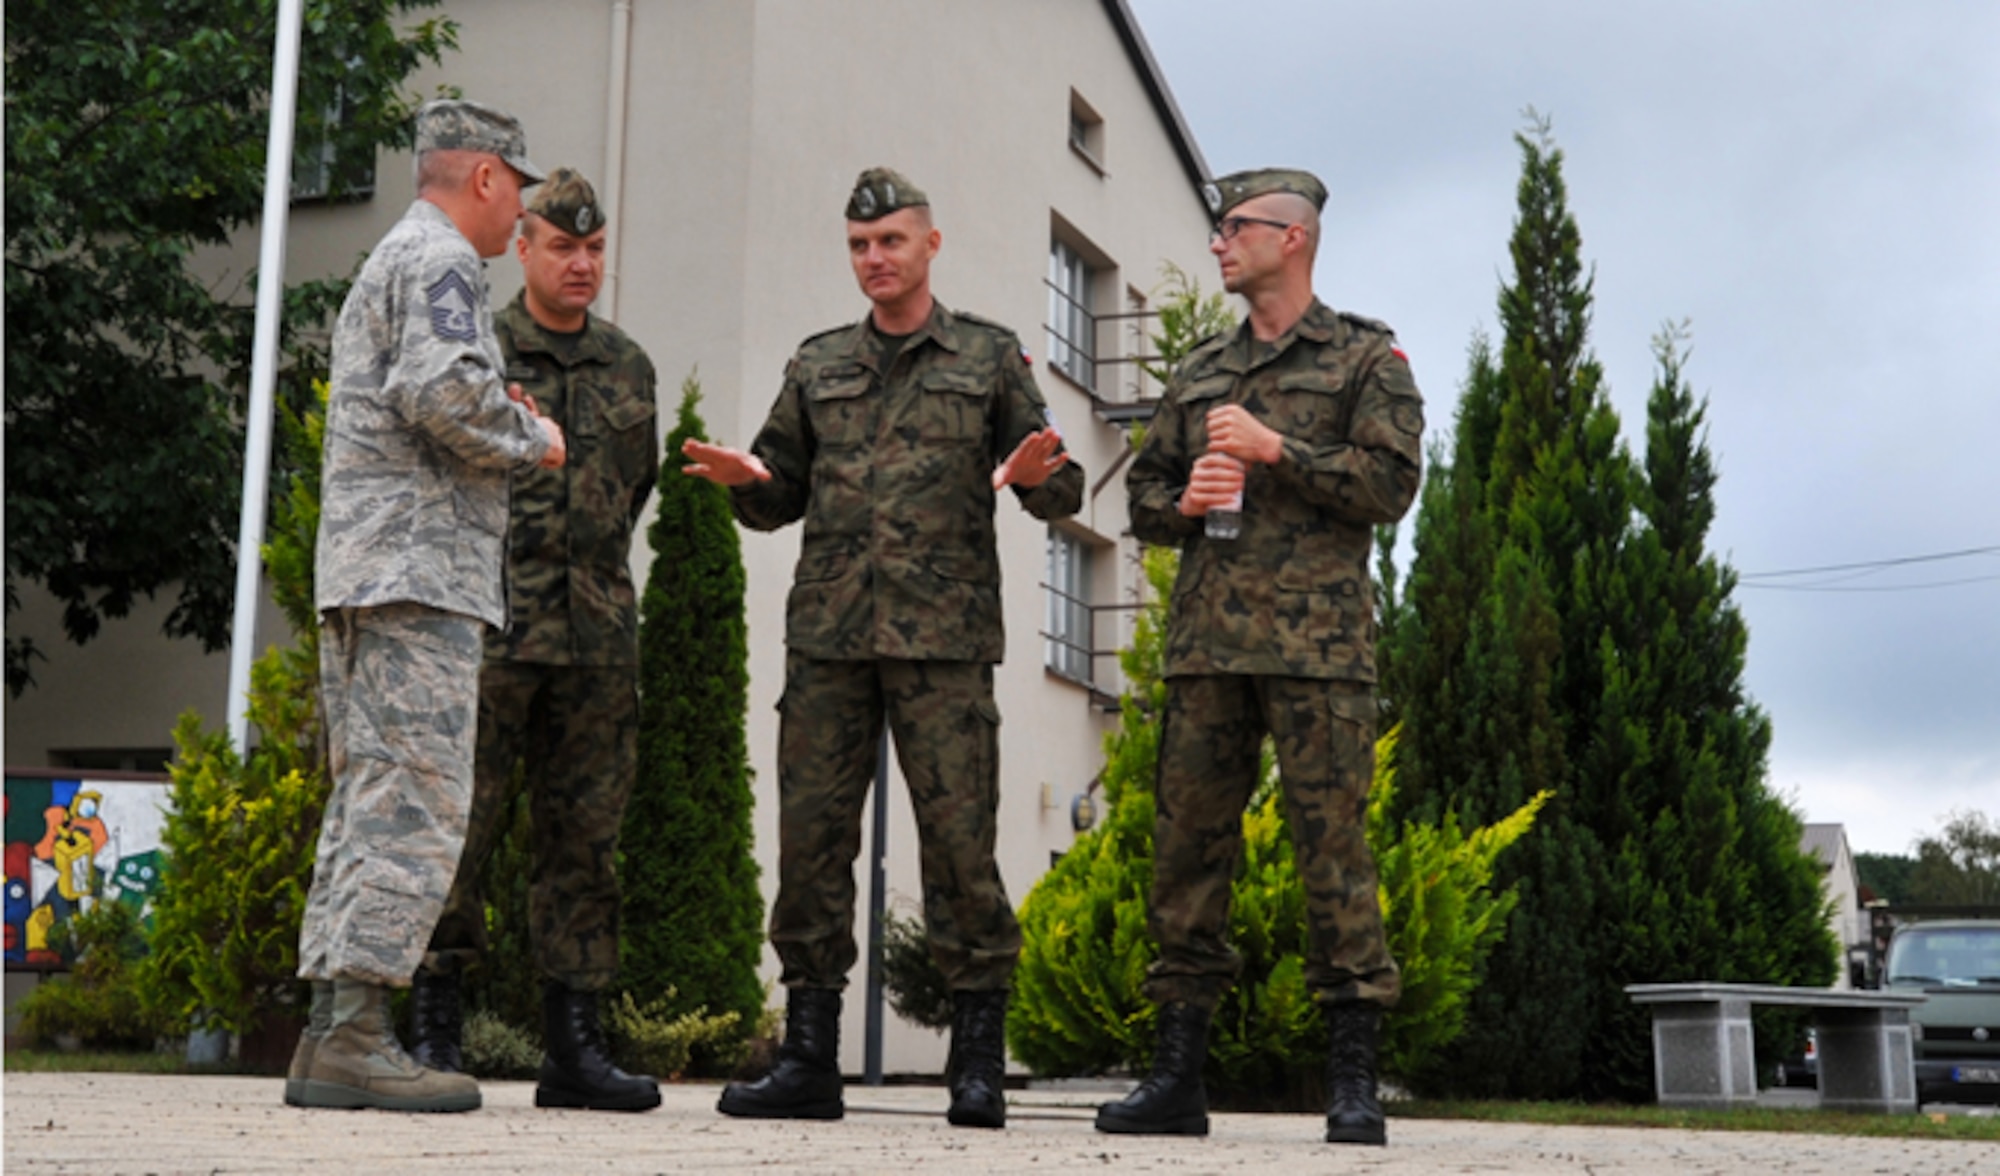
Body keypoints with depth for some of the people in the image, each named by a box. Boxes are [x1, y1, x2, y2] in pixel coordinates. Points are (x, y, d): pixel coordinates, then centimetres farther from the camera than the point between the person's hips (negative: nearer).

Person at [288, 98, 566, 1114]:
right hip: (419, 571, -10)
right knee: (415, 802, -12)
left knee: (367, 801, 8)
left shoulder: (384, 266, 27)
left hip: (359, 572, 10)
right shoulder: (439, 260, -5)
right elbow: (443, 390, -20)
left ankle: (331, 1038, 7)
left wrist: (501, 432, 20)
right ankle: (353, 1035, -16)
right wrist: (530, 442, -5)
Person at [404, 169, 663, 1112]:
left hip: (598, 639, 4)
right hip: (489, 630, -4)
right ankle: (433, 1029, 5)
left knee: (584, 836, 4)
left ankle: (574, 1048, 8)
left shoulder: (629, 368, 17)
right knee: (457, 823, -4)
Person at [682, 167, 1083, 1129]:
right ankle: (808, 1060, 8)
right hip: (828, 634, 3)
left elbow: (1061, 492, 8)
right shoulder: (816, 366, 18)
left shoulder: (989, 357, 10)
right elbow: (780, 497, 18)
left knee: (959, 835, -5)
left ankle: (978, 1064, 3)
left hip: (943, 637, -3)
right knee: (811, 832, 1)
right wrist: (744, 479, -4)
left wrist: (1039, 478, -15)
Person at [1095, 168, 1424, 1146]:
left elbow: (1391, 483, -4)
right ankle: (1177, 1077, 7)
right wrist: (1183, 503, 1)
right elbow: (1143, 494, 22)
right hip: (1207, 642, 5)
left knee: (1331, 846, -6)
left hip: (1317, 642, -5)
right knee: (1187, 843, 2)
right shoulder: (1199, 373, 22)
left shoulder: (1365, 358, 8)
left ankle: (1353, 1083, 0)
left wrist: (1275, 449, -8)